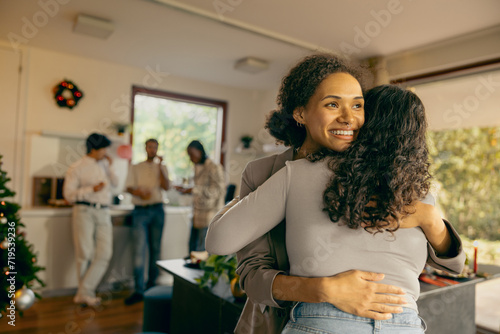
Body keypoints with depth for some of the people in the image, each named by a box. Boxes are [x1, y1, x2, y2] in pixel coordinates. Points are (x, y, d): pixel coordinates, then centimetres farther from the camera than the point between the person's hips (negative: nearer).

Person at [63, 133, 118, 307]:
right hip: (85, 212, -5)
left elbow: (115, 183, 19)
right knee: (85, 254, 1)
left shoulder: (103, 165, 16)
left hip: (103, 213, 5)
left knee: (105, 254, -4)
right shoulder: (77, 168, 0)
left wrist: (109, 167, 6)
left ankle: (83, 293, 5)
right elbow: (68, 194, -5)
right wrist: (92, 189, -15)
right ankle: (86, 293, 18)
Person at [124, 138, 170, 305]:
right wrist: (139, 193, -18)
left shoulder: (162, 168, 13)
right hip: (140, 211, -1)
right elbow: (128, 187, 2)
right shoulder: (136, 168, 13)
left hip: (157, 210, 1)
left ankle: (151, 283, 19)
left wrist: (160, 166, -8)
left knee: (155, 249, 6)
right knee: (139, 249, -9)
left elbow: (166, 186, -2)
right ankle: (138, 290, -7)